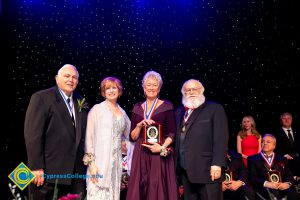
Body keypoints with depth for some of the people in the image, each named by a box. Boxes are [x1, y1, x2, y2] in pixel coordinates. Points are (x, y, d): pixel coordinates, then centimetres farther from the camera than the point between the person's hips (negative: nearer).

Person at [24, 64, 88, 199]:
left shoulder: (80, 102, 12)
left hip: (76, 173, 5)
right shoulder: (41, 98, -6)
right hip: (48, 173, -5)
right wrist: (36, 168, -16)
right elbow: (32, 135, -12)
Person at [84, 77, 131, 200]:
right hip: (99, 160, -4)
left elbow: (129, 134, 20)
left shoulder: (122, 112, 11)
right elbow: (89, 136, -7)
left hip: (116, 161, 5)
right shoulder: (97, 109, -3)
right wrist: (91, 162, -13)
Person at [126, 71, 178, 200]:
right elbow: (133, 137, 9)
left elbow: (172, 133, -3)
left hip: (160, 156, -3)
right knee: (139, 189, 4)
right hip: (140, 156, 3)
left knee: (159, 189, -2)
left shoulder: (166, 106, 1)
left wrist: (162, 147, -17)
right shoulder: (137, 108, 10)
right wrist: (140, 125, -9)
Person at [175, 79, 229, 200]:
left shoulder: (215, 109, -1)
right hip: (185, 169, 6)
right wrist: (177, 163, 7)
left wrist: (217, 164, -17)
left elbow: (220, 139, -9)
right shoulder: (179, 112, 17)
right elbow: (178, 138, 16)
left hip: (207, 169, -5)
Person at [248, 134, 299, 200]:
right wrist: (266, 183, -16)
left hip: (282, 188, 4)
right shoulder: (253, 159, 11)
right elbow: (252, 177, 0)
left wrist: (287, 184, -9)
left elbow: (289, 176, 15)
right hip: (264, 189, -3)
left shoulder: (282, 159, 23)